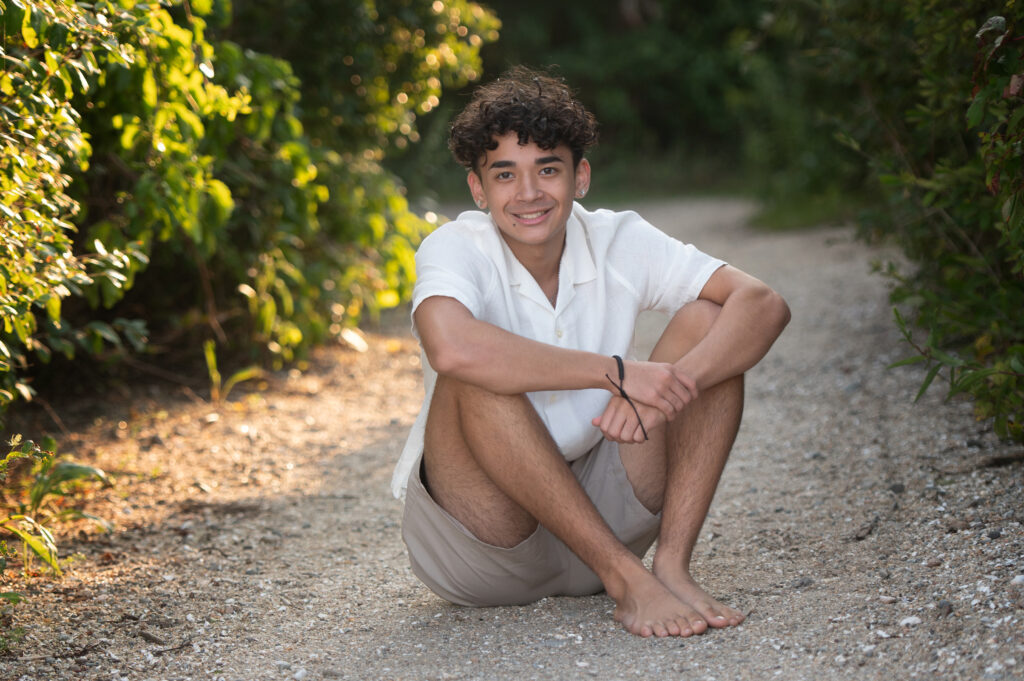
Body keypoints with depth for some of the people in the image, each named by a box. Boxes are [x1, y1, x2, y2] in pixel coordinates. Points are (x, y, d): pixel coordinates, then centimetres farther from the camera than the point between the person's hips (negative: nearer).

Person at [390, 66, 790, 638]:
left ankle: (673, 564, -22)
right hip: (481, 550, -3)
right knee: (477, 375, -32)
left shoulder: (618, 242, -4)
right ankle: (626, 579, -27)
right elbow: (450, 348, -38)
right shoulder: (455, 248, -14)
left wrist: (671, 382, -33)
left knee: (707, 321, -11)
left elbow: (765, 305, -15)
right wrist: (616, 372, -34)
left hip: (595, 508, 4)